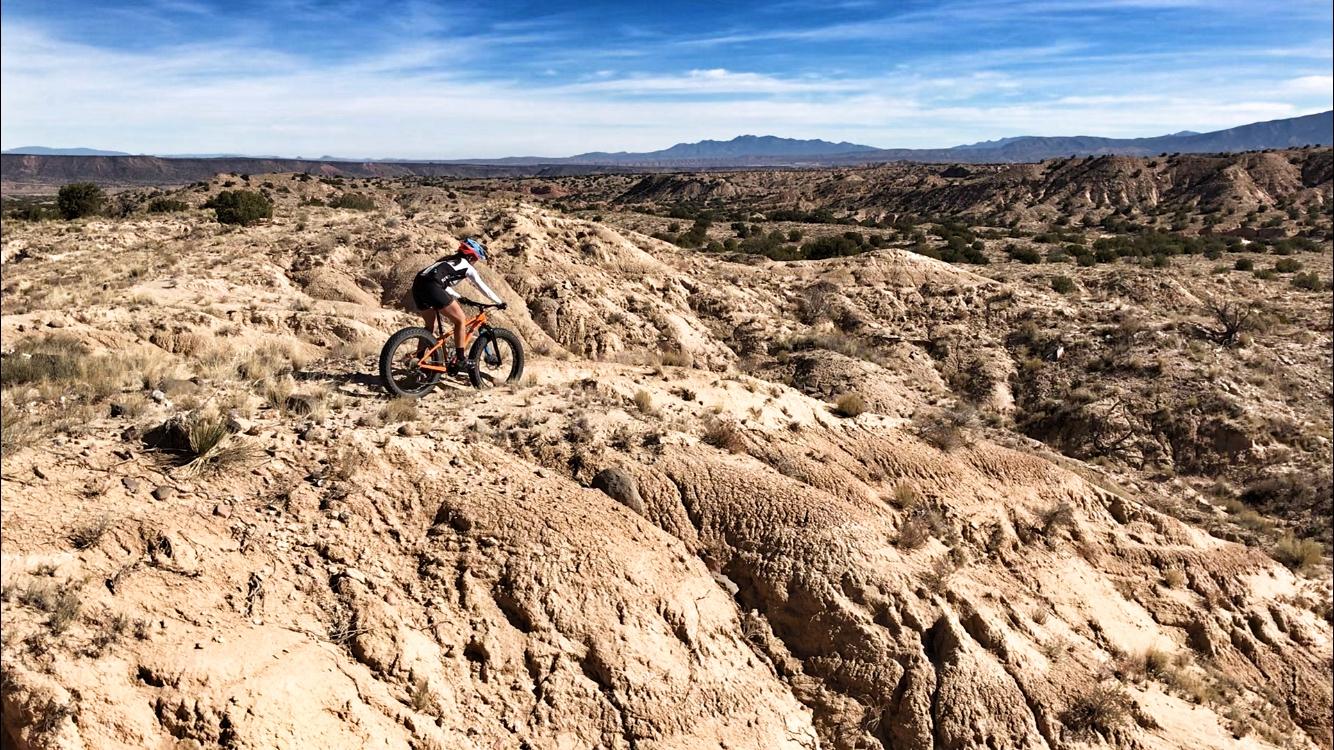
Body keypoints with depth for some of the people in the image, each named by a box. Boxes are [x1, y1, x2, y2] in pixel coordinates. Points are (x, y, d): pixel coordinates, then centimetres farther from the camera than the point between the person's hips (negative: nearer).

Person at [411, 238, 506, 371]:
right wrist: (500, 303, 27)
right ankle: (460, 360, 3)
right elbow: (483, 288, 18)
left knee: (430, 325, 25)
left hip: (417, 285, 8)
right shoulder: (467, 266, 13)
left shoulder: (448, 260, 34)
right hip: (431, 287, -8)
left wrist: (459, 297, 52)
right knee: (460, 320, 5)